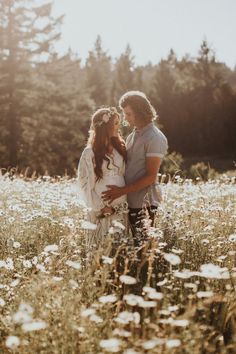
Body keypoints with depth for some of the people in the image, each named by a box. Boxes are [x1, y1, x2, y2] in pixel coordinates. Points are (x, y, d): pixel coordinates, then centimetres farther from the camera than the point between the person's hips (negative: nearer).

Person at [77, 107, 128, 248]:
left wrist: (127, 201, 4)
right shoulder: (90, 153, -5)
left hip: (122, 208, 4)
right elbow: (85, 183, -5)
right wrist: (100, 206, -8)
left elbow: (125, 175, 14)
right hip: (102, 210, -4)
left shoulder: (120, 147, 11)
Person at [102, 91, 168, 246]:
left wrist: (122, 191, -18)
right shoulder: (133, 136, 15)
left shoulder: (155, 138, -11)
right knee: (133, 244, 10)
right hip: (130, 202, 7)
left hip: (144, 204, -7)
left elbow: (151, 176, -15)